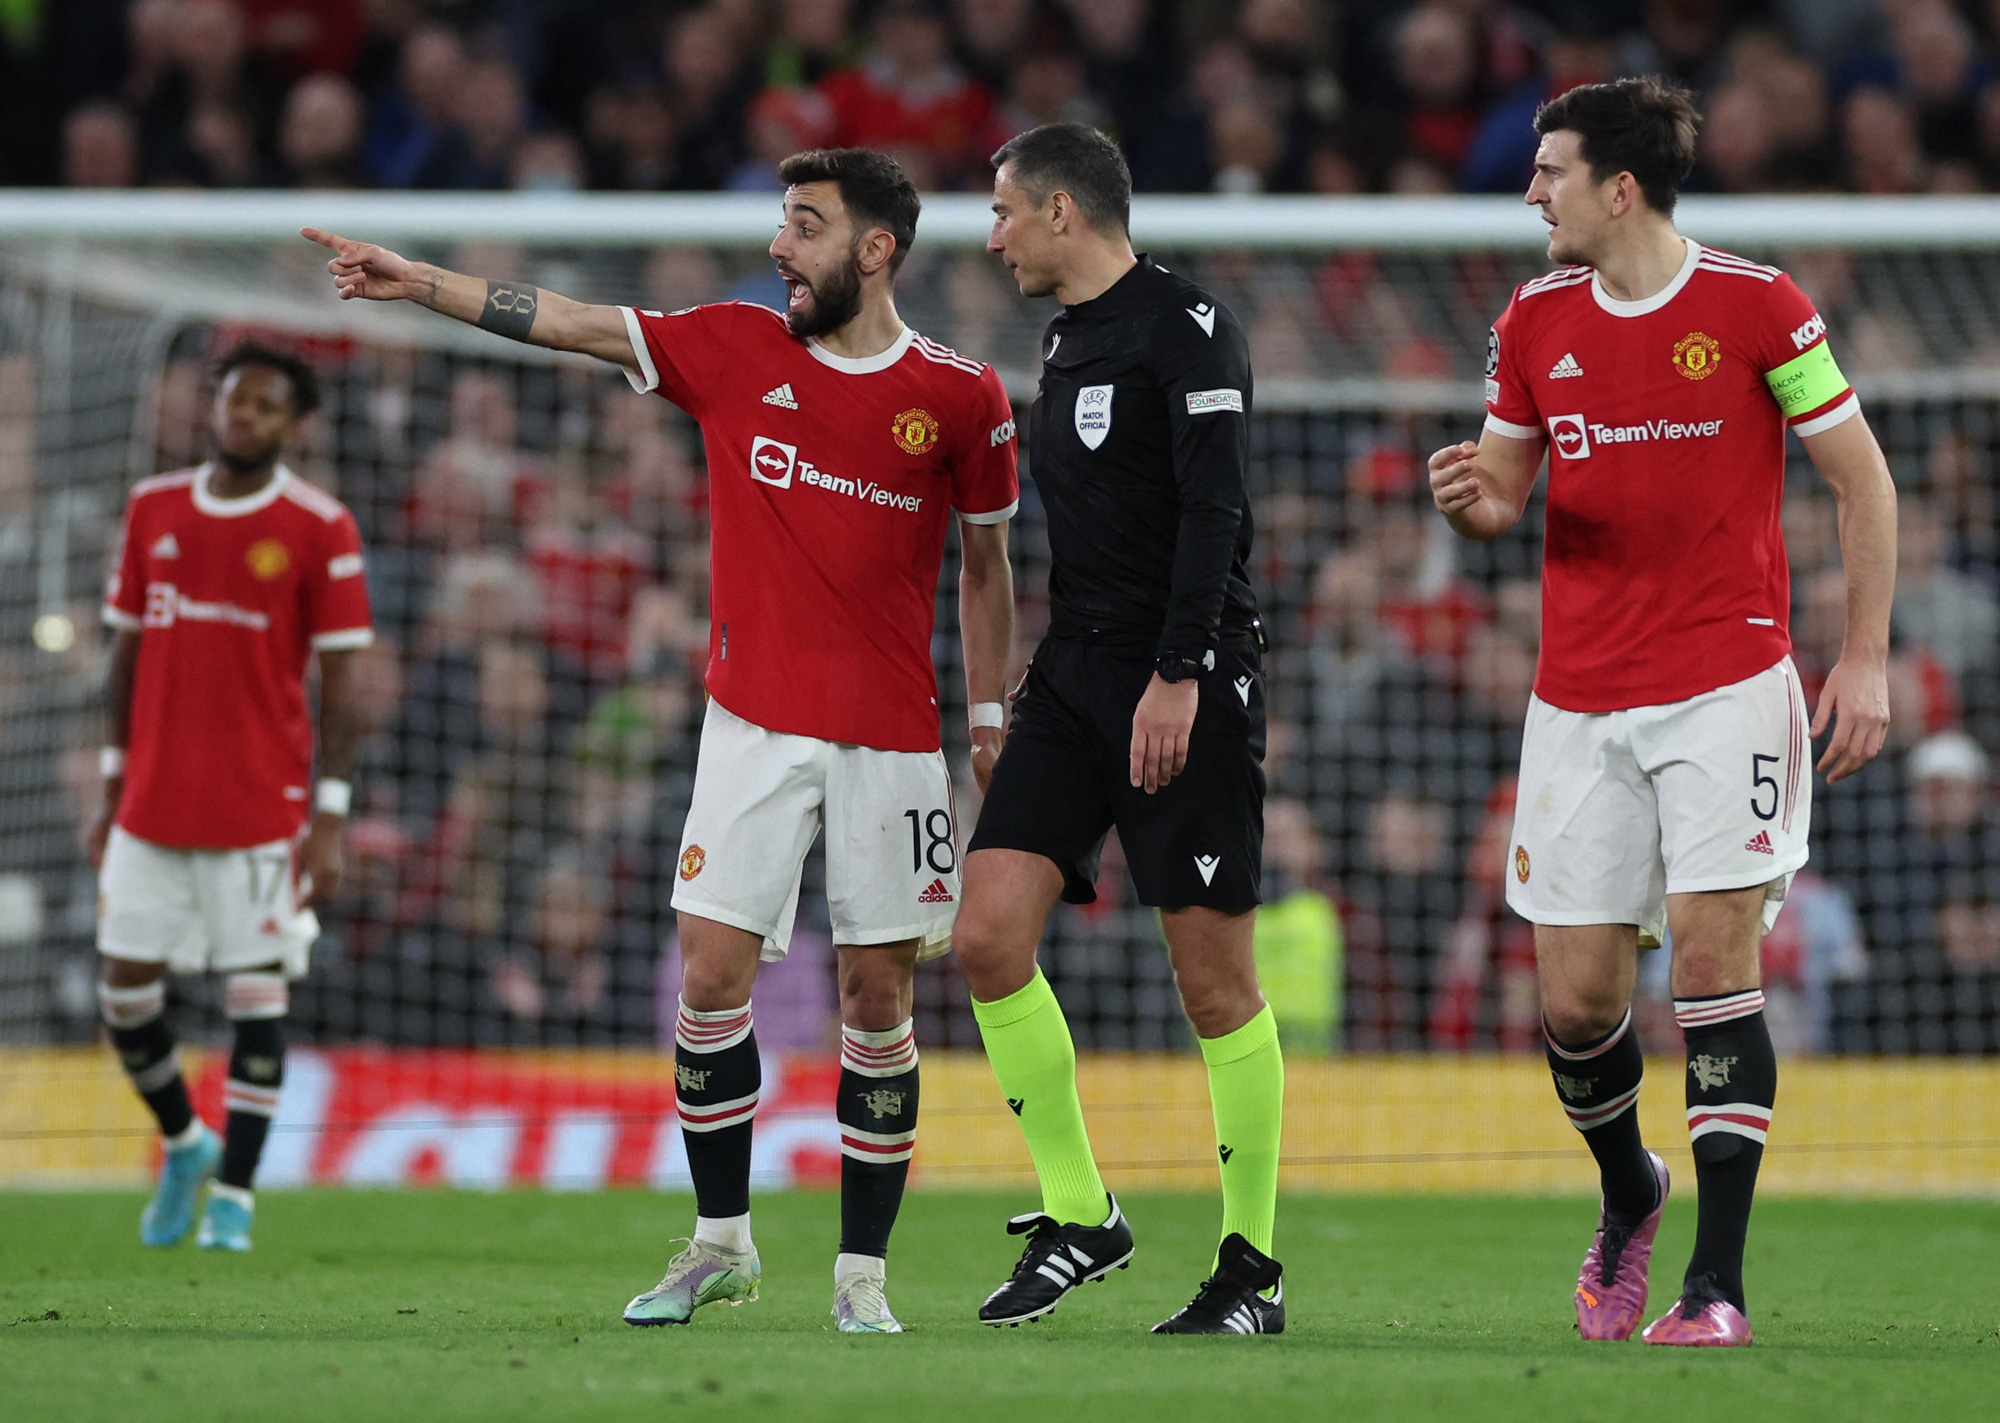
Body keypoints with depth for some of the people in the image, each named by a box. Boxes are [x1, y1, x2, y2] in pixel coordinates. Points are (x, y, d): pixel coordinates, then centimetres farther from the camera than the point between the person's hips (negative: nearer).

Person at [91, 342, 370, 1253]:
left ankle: (233, 1194, 6)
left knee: (257, 993, -3)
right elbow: (129, 654, 14)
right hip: (152, 804, 4)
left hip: (261, 810, -4)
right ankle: (183, 1144, 29)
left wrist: (329, 819, -9)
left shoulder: (320, 530, -4)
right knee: (124, 991, 4)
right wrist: (111, 789, 12)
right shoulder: (153, 510, 8)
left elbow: (339, 683, -4)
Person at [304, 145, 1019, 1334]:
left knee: (879, 995, 1)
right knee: (712, 978, -4)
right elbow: (568, 322, 0)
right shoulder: (735, 350, 2)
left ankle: (863, 1271, 9)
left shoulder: (960, 396, -1)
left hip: (892, 742, -1)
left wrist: (992, 714, 8)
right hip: (754, 726, 1)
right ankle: (721, 1244, 10)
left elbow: (986, 562, 9)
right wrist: (419, 284, -8)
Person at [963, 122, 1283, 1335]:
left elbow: (1215, 509, -17)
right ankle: (1078, 1216, 5)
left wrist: (1176, 675, -23)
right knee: (989, 934, -6)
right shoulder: (1068, 340, 17)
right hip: (1077, 675, 8)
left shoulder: (1189, 327, -9)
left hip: (1189, 681, -8)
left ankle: (1254, 1271, 4)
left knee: (1216, 981, -4)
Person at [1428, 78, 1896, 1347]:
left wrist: (1867, 658, -6)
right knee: (1576, 998, 1)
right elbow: (1502, 490, 17)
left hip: (1728, 686, -4)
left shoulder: (1754, 304, -5)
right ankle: (1629, 1194, 31)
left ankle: (1718, 1287, -10)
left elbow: (1862, 476, 0)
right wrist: (1474, 498, -8)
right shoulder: (1536, 321, 7)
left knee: (1714, 960, -12)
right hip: (1579, 704, 4)